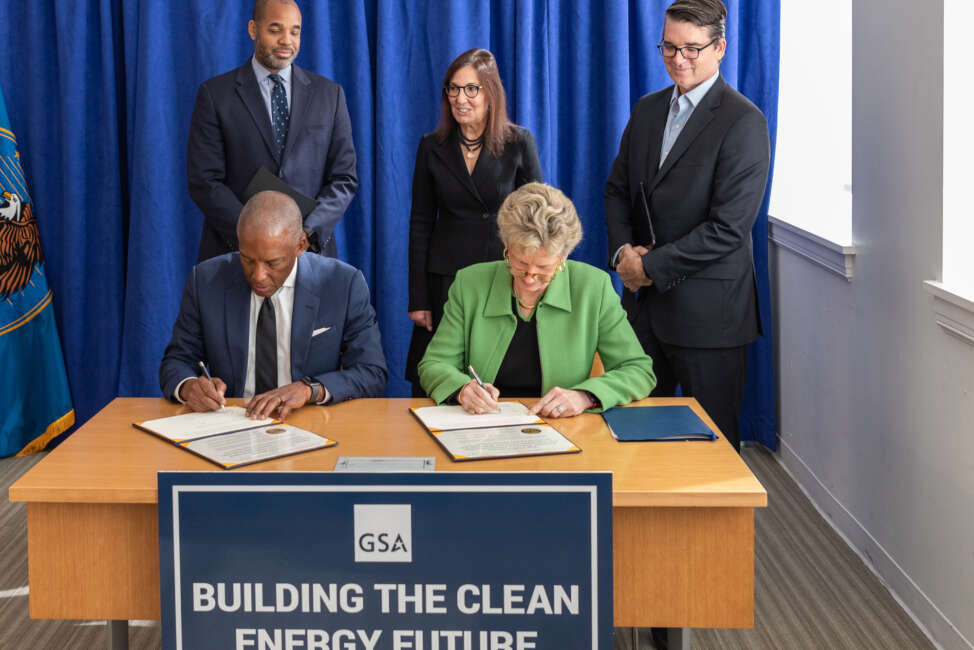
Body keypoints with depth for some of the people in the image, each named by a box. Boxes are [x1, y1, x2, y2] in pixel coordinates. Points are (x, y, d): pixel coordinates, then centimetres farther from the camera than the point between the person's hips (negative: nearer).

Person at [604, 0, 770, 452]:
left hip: (707, 312, -6)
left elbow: (728, 227, -17)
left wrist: (650, 267, -15)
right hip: (645, 302, 6)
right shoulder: (647, 110, 11)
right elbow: (618, 189, 16)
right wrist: (622, 249, -3)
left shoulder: (743, 122, -12)